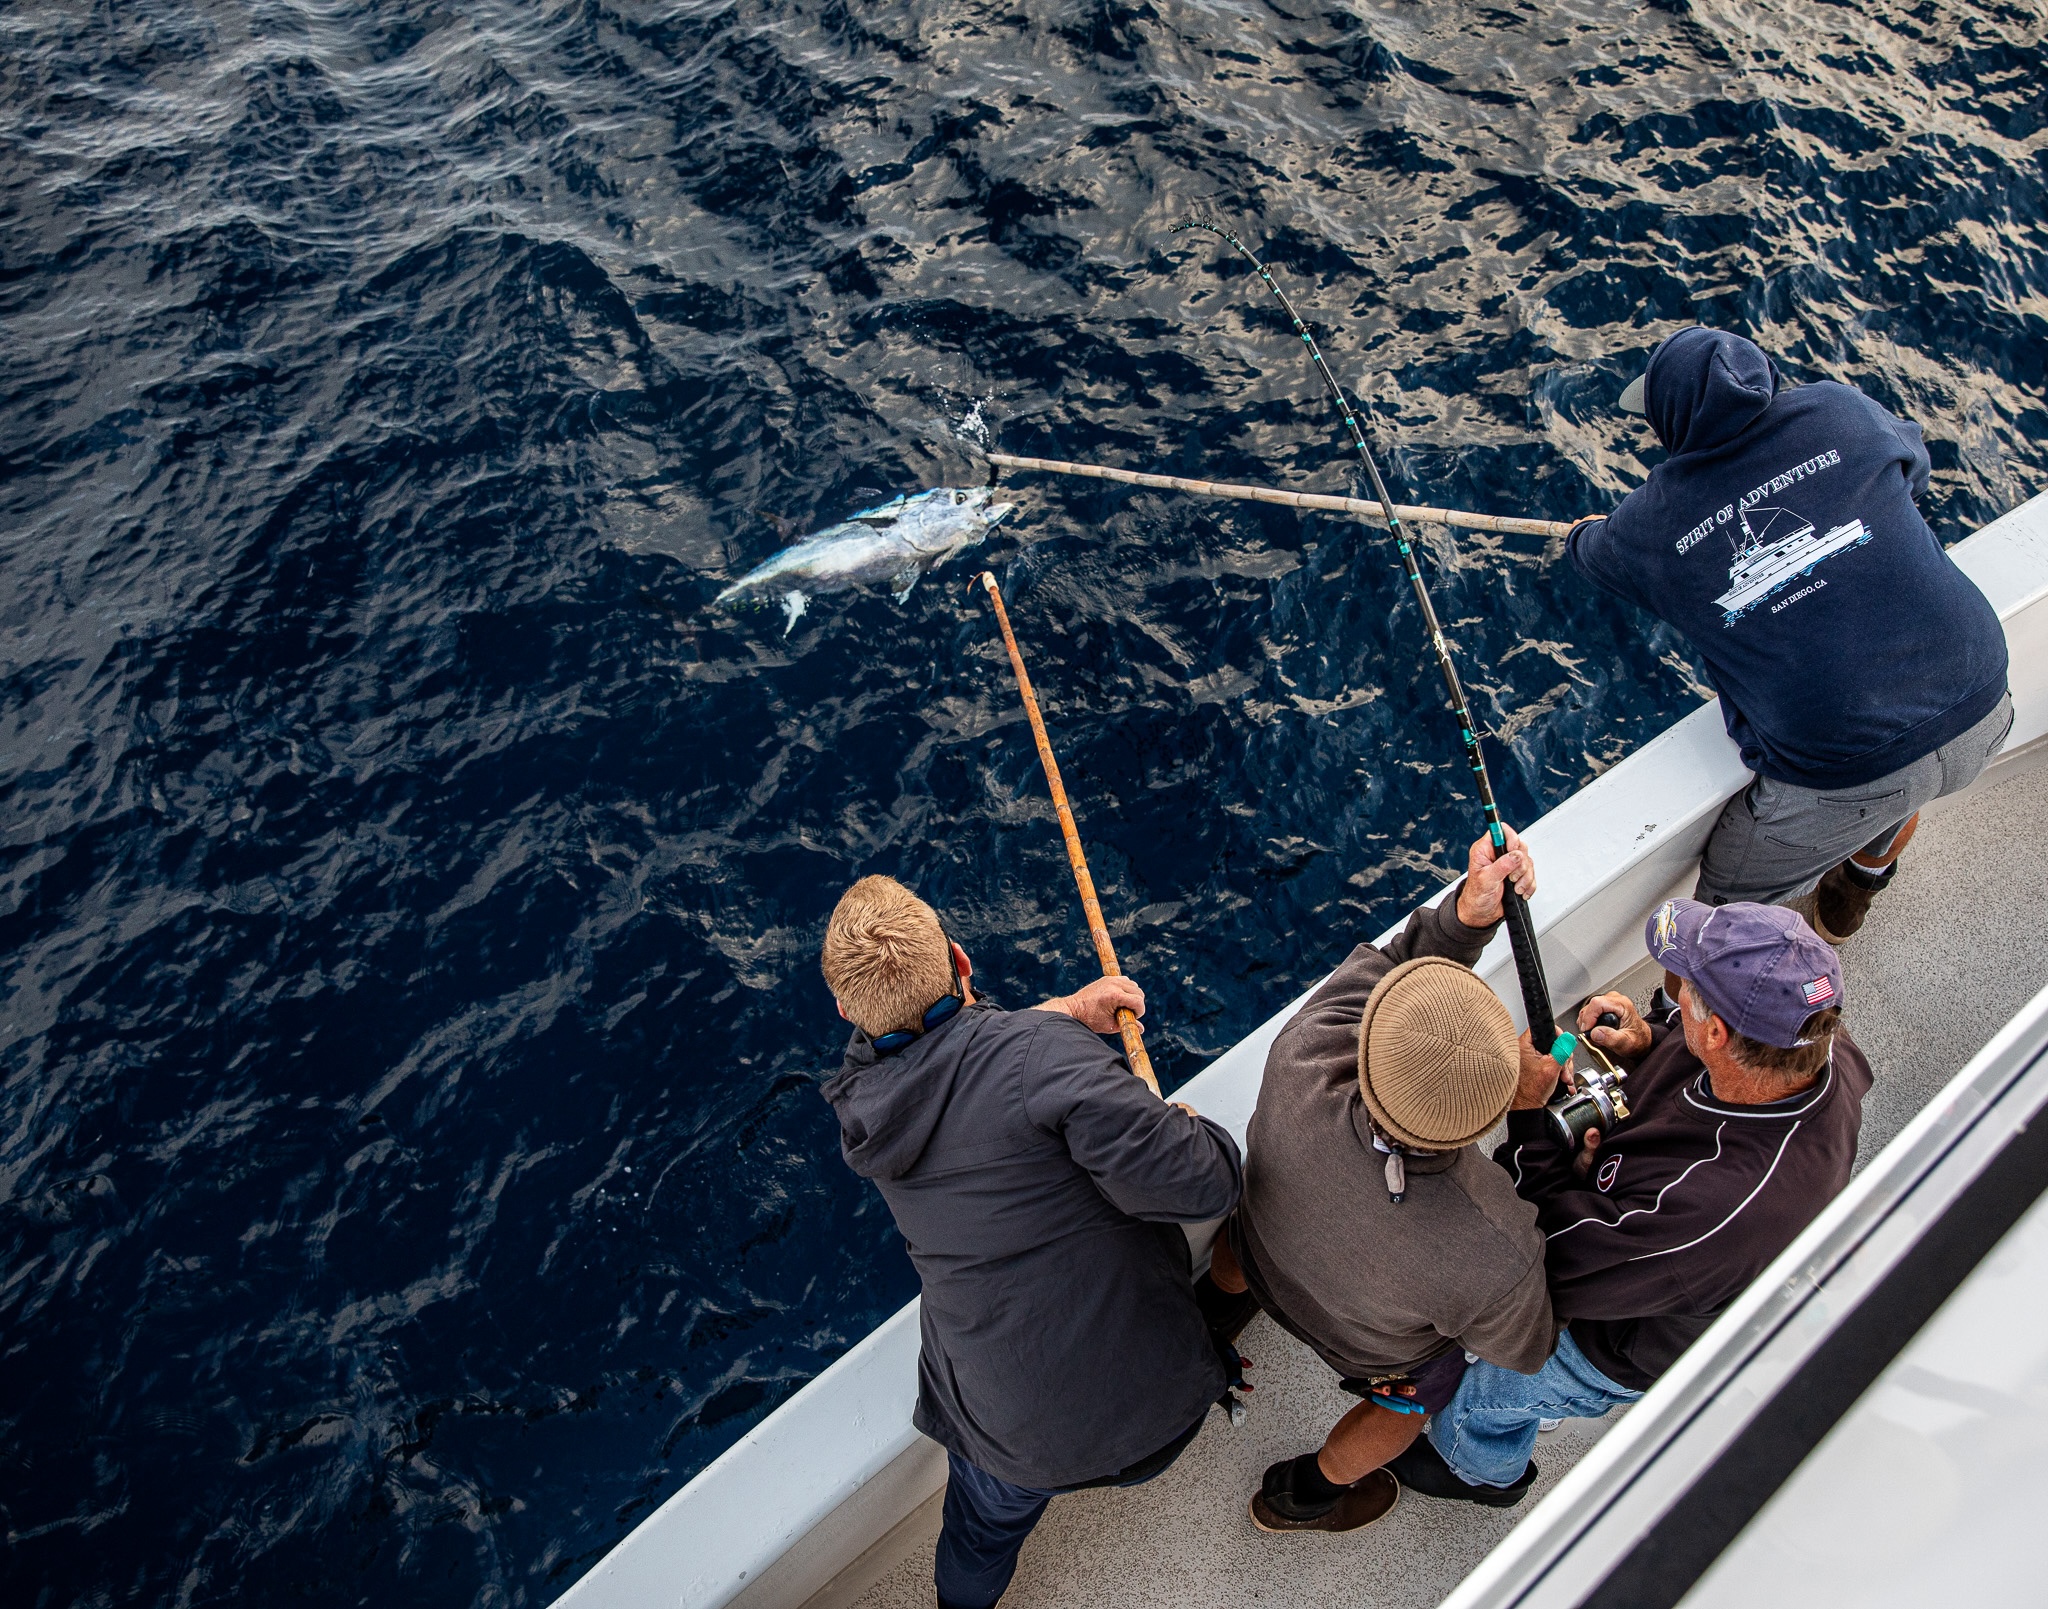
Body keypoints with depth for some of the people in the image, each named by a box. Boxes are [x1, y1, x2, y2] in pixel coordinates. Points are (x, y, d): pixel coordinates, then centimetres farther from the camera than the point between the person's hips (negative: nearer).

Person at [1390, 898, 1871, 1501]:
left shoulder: (1713, 1212, -50)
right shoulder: (1823, 1045, -28)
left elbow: (1558, 1270, -34)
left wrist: (1527, 1111, -32)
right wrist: (1648, 1044, -23)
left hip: (1639, 1344, -7)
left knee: (1478, 1401, 20)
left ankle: (1477, 1469, 57)